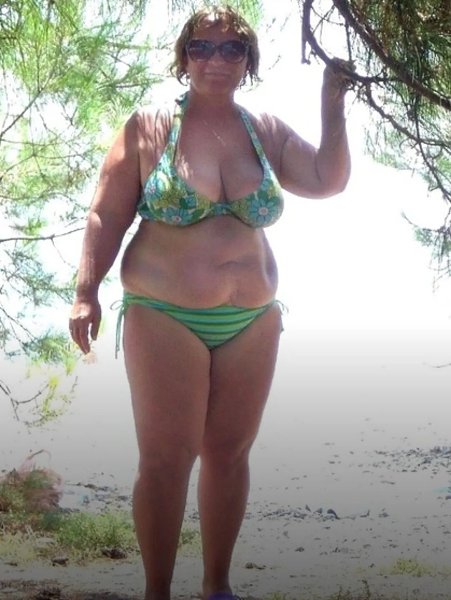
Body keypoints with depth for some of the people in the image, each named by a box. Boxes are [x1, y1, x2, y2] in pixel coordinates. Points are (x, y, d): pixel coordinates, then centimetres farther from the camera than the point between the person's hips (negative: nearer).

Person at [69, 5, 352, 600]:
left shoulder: (267, 132, 9)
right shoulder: (149, 128, -1)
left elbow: (327, 181, 0)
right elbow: (106, 216, -2)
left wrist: (333, 108, -6)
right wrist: (86, 292, -9)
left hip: (252, 322, 4)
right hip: (164, 318, -3)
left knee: (229, 452, 9)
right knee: (166, 458, -3)